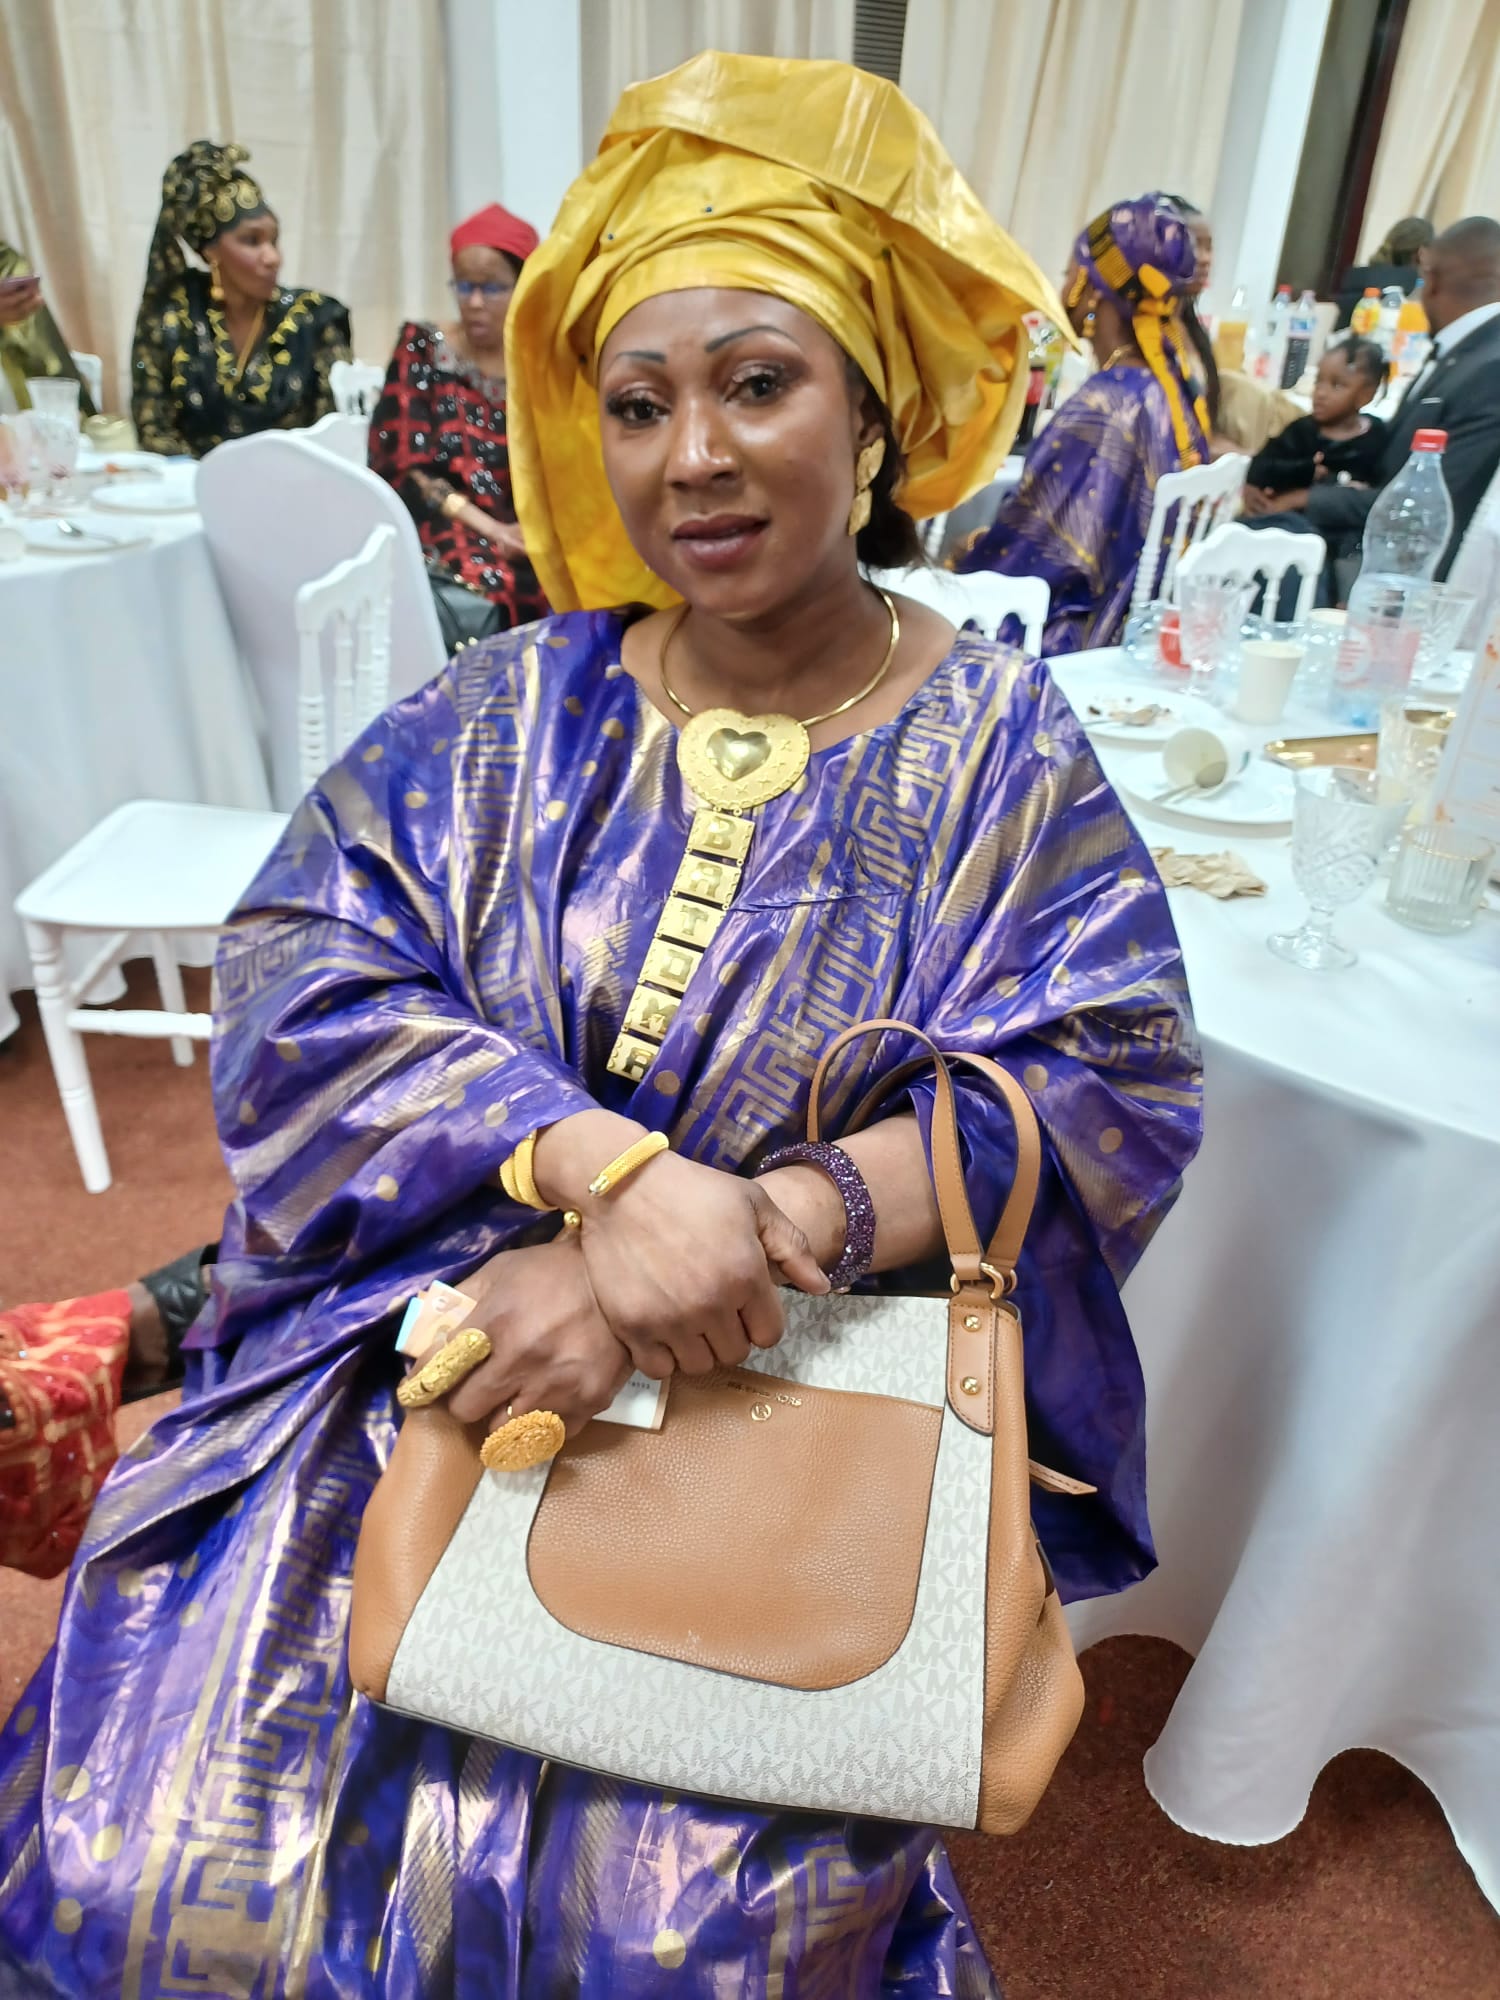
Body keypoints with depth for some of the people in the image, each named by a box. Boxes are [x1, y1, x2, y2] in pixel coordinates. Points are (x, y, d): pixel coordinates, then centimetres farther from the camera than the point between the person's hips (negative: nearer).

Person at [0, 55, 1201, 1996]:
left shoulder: (995, 746, -1)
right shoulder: (506, 716, 2)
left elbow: (1114, 1088, -9)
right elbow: (299, 978, -8)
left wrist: (759, 1229, -23)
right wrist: (608, 1167, -25)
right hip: (439, 1335, 2)